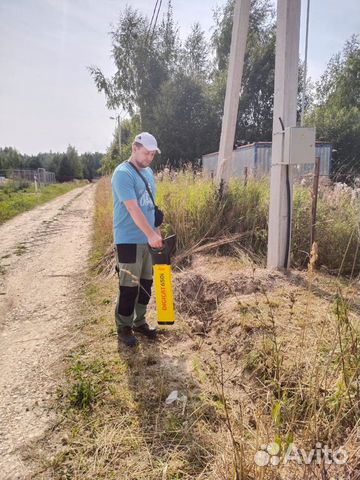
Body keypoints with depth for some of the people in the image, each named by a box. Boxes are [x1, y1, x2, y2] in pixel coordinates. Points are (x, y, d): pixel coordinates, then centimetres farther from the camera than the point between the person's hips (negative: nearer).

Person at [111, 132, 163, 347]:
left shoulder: (148, 172, 12)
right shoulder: (123, 173, -14)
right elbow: (133, 209, -23)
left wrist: (157, 231, 18)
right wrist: (151, 234, -27)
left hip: (148, 239, 8)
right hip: (129, 240, -8)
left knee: (146, 283, 13)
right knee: (129, 286, -1)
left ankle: (139, 322, 29)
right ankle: (124, 328, 15)